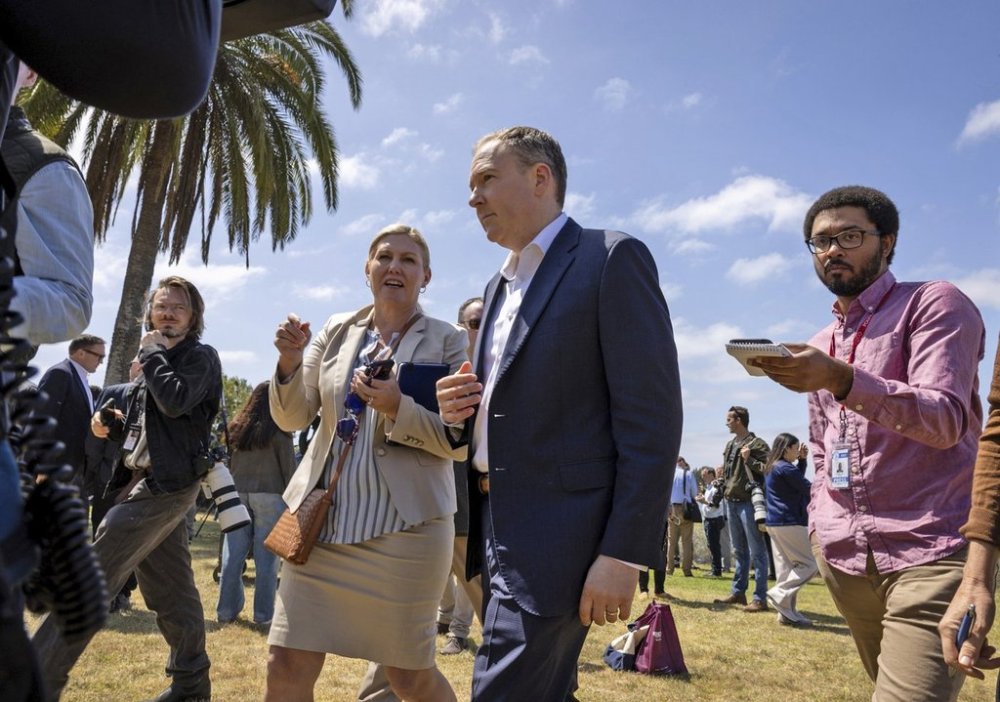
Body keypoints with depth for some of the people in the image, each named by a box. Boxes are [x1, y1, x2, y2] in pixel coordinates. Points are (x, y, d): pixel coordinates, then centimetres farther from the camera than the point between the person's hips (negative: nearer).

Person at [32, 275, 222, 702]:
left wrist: (151, 352, -12)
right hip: (147, 482, 9)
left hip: (165, 484, -9)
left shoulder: (201, 357, -5)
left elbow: (175, 401, -23)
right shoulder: (160, 360, 19)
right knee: (170, 591, 13)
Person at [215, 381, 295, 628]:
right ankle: (263, 614, 5)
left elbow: (227, 464, 12)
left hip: (237, 494, 4)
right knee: (266, 557, 1)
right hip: (269, 495, -4)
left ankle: (226, 610, 16)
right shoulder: (279, 432, -5)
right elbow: (289, 468, -3)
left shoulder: (236, 428, 8)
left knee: (233, 554, 9)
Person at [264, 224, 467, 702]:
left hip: (406, 527, -3)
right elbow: (292, 418, 7)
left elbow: (460, 442, -7)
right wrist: (290, 362, -11)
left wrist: (399, 407, -22)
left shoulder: (447, 341, -3)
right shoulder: (337, 331, 8)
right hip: (323, 521, 4)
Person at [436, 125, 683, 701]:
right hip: (500, 528, 8)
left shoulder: (611, 259, -7)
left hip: (556, 537, -8)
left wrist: (623, 554, -18)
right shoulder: (500, 285, 18)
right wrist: (461, 411, 2)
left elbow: (651, 419, -14)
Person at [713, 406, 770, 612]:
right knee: (739, 550, 15)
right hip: (731, 502, 8)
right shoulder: (730, 445, 17)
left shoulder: (757, 444, -8)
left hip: (748, 502, -8)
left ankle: (760, 598, -1)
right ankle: (738, 592, 22)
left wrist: (749, 460, -20)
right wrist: (723, 487, 14)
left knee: (757, 551, -4)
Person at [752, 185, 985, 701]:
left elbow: (945, 419, -16)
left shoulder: (934, 304, -2)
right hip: (843, 557, 6)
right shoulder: (819, 347, 18)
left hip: (928, 551, -6)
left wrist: (842, 380, -30)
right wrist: (819, 520, 13)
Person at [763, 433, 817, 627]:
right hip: (790, 523, -10)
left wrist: (802, 459, 15)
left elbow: (797, 479, 25)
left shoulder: (771, 468, 15)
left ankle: (786, 612, 9)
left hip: (775, 522, 10)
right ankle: (780, 594, -10)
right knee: (809, 564, -3)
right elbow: (808, 489, -10)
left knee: (785, 567, 9)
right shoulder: (785, 468, -15)